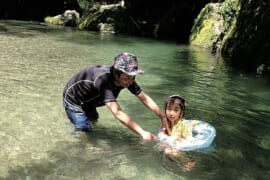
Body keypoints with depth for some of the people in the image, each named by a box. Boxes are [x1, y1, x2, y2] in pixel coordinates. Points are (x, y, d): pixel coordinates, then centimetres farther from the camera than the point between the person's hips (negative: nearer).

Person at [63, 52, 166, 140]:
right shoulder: (103, 79, -45)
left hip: (88, 102, 7)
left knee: (93, 119, 30)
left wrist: (163, 117, -20)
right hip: (73, 102, -7)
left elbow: (144, 98, -13)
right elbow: (117, 113, -51)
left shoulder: (127, 77, -22)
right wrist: (142, 133, -53)